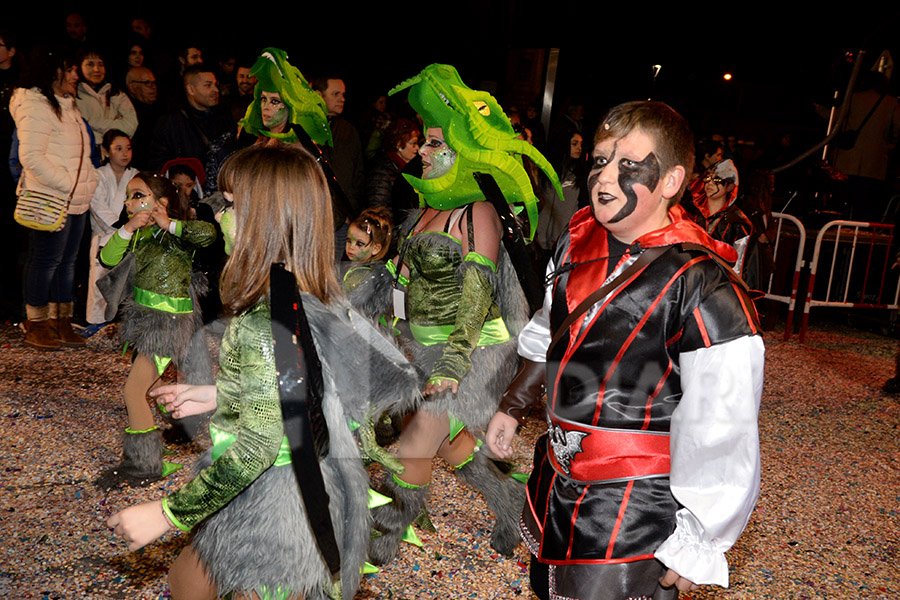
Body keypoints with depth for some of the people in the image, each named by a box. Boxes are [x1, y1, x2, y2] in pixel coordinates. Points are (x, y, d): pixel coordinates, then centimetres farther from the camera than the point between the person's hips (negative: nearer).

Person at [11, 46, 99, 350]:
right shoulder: (35, 106, -11)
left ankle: (62, 323, 20)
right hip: (51, 202, -9)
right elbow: (31, 157, -19)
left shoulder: (67, 105, 18)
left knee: (67, 261, 12)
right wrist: (68, 184, -19)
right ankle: (36, 326, 11)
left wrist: (88, 182, 12)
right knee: (45, 262, 0)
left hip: (77, 200, 9)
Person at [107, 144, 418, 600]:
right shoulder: (317, 297, -1)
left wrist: (167, 513, -17)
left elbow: (258, 446, -26)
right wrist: (216, 396, 15)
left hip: (271, 510, -8)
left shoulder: (261, 318, -27)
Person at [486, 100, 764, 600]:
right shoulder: (577, 243, -3)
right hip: (556, 481, 7)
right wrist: (513, 407, 19)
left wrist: (692, 548, -14)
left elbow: (722, 440, -21)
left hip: (636, 515, -7)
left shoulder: (706, 291, -25)